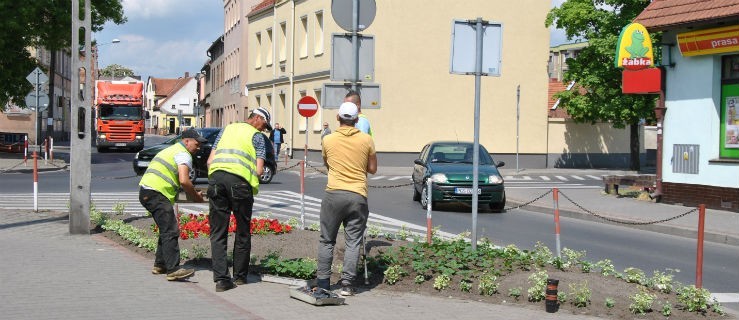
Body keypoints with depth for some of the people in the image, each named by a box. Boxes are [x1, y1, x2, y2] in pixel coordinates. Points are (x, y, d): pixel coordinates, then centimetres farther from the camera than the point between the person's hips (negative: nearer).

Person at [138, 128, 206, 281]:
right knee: (170, 232, -13)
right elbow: (184, 181, -18)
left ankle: (159, 265, 24)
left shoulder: (172, 150, 28)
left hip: (146, 192, 10)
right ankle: (173, 270, -18)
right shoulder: (183, 154, -5)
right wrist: (196, 196, -3)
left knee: (166, 230, 18)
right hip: (157, 194, -10)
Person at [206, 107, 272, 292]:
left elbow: (210, 161, 19)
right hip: (240, 181, -3)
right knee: (242, 231, 11)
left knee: (218, 233, 5)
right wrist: (253, 186, 20)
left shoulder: (227, 129, 25)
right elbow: (259, 170, 3)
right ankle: (240, 276, 20)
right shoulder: (257, 136, 13)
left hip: (216, 177, 4)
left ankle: (221, 279, 0)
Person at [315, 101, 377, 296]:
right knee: (353, 242, 4)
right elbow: (372, 169, 8)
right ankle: (347, 285, 1)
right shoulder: (366, 140, 1)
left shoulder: (328, 140, 3)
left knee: (326, 241, 10)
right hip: (358, 196, 0)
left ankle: (323, 283, 10)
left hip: (334, 194, 0)